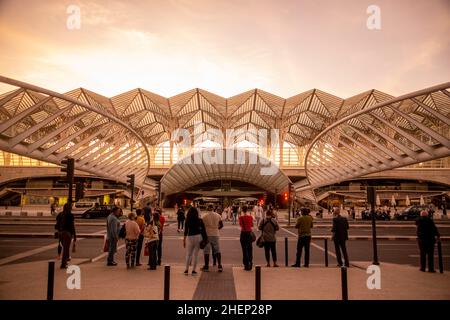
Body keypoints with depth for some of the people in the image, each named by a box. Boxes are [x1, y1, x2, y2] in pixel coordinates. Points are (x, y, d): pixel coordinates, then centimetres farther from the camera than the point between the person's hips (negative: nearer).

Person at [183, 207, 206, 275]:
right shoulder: (200, 220, -3)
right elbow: (203, 229, -2)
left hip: (190, 237, 0)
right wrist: (204, 238, 6)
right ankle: (193, 270, 9)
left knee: (188, 254, 12)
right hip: (198, 237, 0)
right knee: (195, 254, 6)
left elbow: (186, 231, -1)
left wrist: (184, 240, 5)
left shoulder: (187, 221, -3)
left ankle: (186, 270, 11)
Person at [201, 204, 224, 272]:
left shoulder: (204, 216, -8)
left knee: (206, 251, 6)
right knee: (217, 250, 8)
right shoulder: (218, 215, 1)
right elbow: (221, 225, 6)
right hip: (215, 234, 2)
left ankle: (206, 266, 11)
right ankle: (219, 266, 2)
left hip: (207, 235, -2)